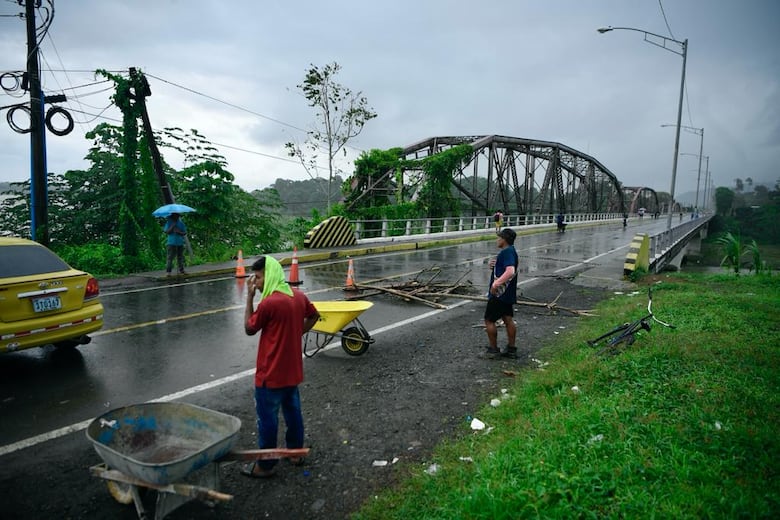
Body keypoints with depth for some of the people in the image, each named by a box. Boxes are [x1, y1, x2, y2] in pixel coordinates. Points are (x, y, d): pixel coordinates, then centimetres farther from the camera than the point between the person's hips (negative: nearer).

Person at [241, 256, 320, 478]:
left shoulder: (268, 303, -24)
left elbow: (249, 329, -9)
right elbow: (314, 316, 16)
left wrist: (250, 297, -9)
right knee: (293, 410, 21)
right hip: (292, 370, 8)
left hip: (271, 374, -7)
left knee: (267, 418, 7)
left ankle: (266, 464, 21)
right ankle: (296, 451, 36)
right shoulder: (298, 296, 0)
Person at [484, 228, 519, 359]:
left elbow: (510, 271, -35)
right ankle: (511, 349, 20)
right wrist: (493, 264, 5)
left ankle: (493, 349, 10)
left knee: (489, 320, 2)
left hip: (499, 294, -10)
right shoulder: (511, 251, 13)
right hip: (508, 294, 10)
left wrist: (496, 283, -36)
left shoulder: (507, 252, -20)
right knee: (508, 320, 13)